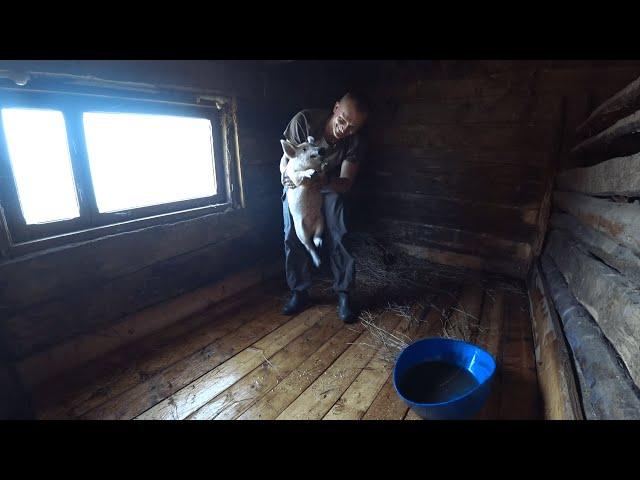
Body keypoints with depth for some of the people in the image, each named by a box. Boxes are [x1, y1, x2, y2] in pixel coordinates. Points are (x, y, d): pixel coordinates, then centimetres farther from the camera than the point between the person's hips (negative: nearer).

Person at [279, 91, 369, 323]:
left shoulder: (354, 143, -23)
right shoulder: (304, 120, -28)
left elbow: (346, 183, -23)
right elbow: (286, 158, -19)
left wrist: (324, 181, -44)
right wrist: (286, 175, -42)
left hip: (330, 187, 0)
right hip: (296, 185, 0)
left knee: (338, 238, -12)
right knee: (294, 238, -6)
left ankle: (344, 294, 2)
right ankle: (299, 292, 9)